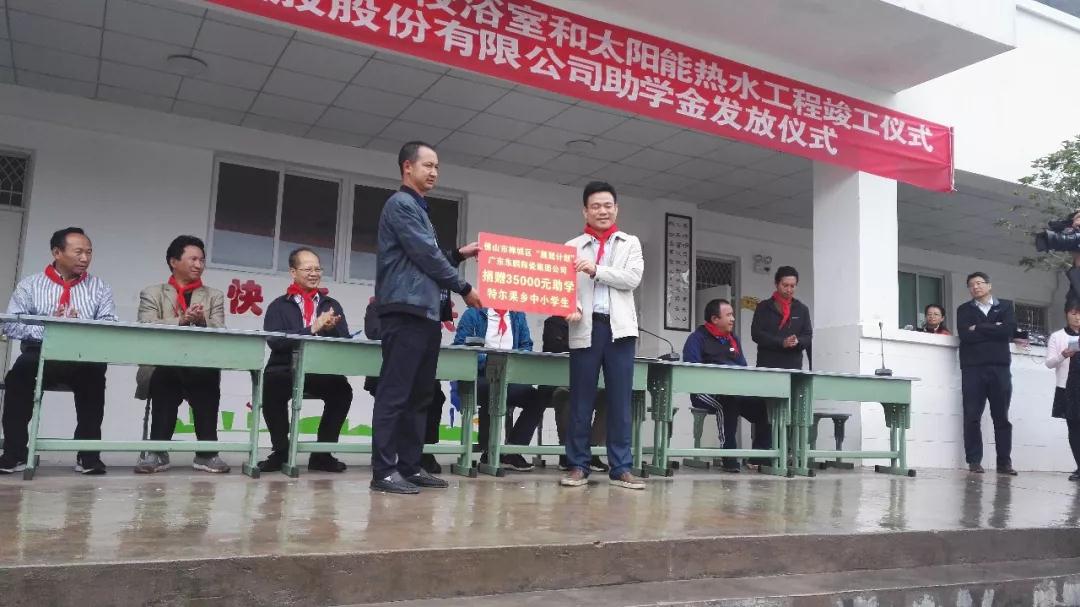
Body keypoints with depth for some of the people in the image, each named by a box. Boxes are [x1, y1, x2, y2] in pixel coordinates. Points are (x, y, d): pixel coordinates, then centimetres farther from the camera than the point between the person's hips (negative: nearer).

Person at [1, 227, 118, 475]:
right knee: (22, 369, -33)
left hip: (83, 358, 0)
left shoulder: (100, 287, 16)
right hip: (41, 354, 0)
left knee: (95, 371, -35)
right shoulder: (30, 285, 14)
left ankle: (88, 454, -26)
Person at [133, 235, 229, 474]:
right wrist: (181, 321, -16)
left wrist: (203, 321, -14)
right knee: (165, 377, -35)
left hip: (202, 372, 1)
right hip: (163, 371, -1)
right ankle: (158, 450, -24)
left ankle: (207, 452, -24)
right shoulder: (152, 294, 15)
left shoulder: (214, 296, 20)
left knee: (209, 378, -32)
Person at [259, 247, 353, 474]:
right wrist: (313, 328, -20)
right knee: (271, 386, -33)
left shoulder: (332, 305, 15)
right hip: (285, 371, -1)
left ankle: (322, 453, -10)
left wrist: (330, 328, -16)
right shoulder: (279, 306, 7)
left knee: (343, 390, -28)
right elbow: (275, 341, -12)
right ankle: (280, 450, -9)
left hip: (322, 372, 2)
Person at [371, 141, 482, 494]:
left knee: (419, 396, 9)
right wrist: (464, 289, -4)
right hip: (406, 311, -10)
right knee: (395, 394, -9)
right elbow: (425, 255, -11)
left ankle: (409, 466, 13)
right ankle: (384, 471, -6)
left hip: (427, 312, 10)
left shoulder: (418, 209, 24)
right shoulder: (401, 204, -5)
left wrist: (460, 254, 14)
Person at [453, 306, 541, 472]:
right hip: (480, 378, -4)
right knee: (492, 393, -35)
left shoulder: (518, 316, 16)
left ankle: (512, 452, -11)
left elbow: (527, 345, 14)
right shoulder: (474, 313, 3)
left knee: (535, 399, -18)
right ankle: (488, 452, -17)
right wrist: (487, 359, -20)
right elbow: (459, 346, -6)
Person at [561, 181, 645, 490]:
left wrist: (596, 269, -11)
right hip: (586, 328, 0)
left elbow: (633, 278, -1)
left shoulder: (630, 243, 14)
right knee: (581, 400, 2)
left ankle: (621, 467, 7)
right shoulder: (573, 247, 11)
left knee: (620, 400, 2)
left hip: (619, 328, 1)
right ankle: (578, 465, 9)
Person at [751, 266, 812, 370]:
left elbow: (808, 336, 8)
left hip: (794, 366, 2)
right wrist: (782, 342, -16)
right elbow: (756, 334, -4)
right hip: (767, 366, -1)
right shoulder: (763, 307, 6)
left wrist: (797, 342, -16)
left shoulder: (802, 309, 12)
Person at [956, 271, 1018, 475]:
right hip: (972, 368, 0)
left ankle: (1004, 462, 9)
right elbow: (964, 335, -5)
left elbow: (1008, 329, -6)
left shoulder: (1006, 305, 13)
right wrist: (993, 329, -4)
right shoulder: (964, 309, 12)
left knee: (1001, 417, 3)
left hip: (1000, 367, 0)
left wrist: (979, 328, -4)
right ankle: (974, 461, 1)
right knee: (972, 417, -3)